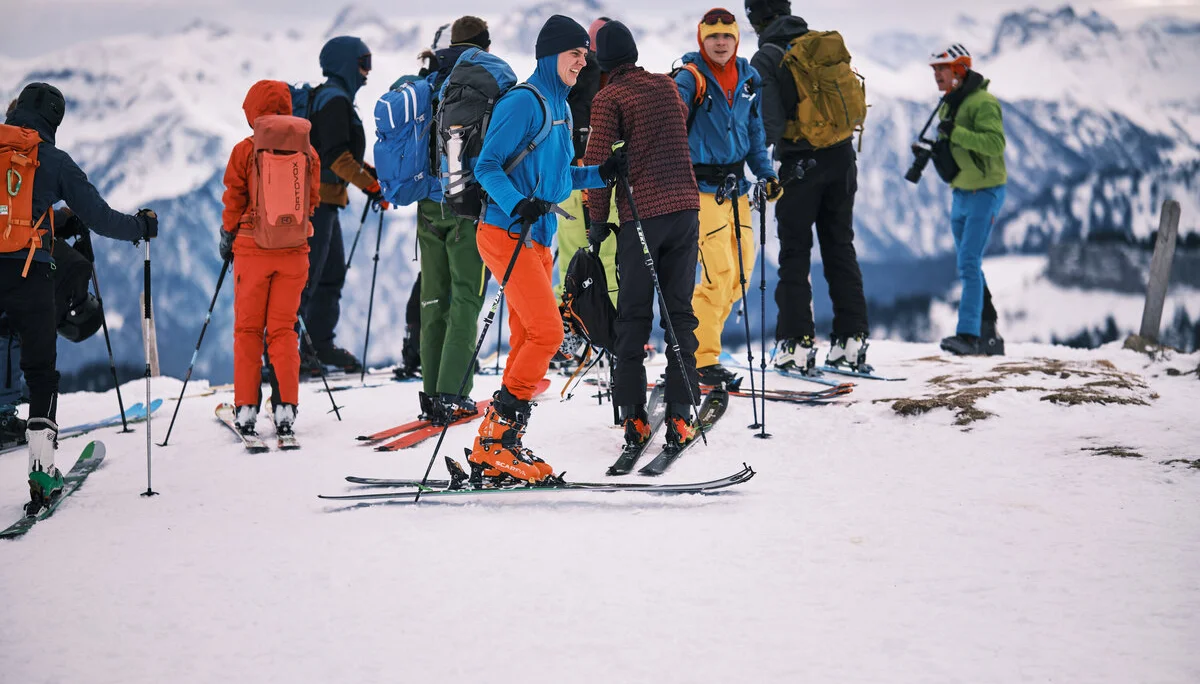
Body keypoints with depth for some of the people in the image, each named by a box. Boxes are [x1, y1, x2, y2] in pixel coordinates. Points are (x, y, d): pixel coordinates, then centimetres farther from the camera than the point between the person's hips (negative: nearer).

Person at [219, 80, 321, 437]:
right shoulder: (307, 152, 1)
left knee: (247, 329, 7)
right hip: (293, 249, 2)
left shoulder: (245, 151, -8)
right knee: (283, 328, 8)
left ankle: (246, 407, 5)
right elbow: (312, 200, 9)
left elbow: (234, 201, -2)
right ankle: (285, 407, 1)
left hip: (253, 249, -2)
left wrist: (228, 237, 12)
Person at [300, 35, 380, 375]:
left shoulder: (330, 98, 20)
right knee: (306, 274, -10)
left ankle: (321, 344, 22)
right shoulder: (334, 99, -12)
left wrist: (375, 174, 17)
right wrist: (370, 185, -19)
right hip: (316, 197, -11)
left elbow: (343, 154, 25)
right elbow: (336, 155, -21)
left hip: (324, 198, 11)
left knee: (333, 273, 15)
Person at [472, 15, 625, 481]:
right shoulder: (524, 101, -11)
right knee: (547, 332, -15)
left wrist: (602, 173, 8)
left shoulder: (560, 107, 17)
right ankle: (497, 437, -8)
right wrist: (517, 205, -28)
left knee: (529, 342, 7)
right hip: (507, 233, -10)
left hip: (538, 240, 10)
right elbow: (487, 166, -14)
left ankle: (493, 451, 11)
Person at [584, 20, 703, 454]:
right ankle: (679, 417, 2)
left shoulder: (609, 98, -4)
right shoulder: (666, 85, 12)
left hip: (640, 213, -4)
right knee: (680, 312, 7)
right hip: (685, 206, 4)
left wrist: (598, 220, 2)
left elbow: (598, 163, -8)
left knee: (634, 317, 5)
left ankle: (633, 417, 3)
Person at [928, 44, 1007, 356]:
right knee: (969, 266, 11)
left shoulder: (982, 102, -15)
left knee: (969, 263, -15)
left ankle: (968, 335, -16)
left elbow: (996, 143, -27)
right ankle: (988, 335, 18)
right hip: (960, 194, 9)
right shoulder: (948, 106, 14)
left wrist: (955, 132, -31)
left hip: (984, 193, -9)